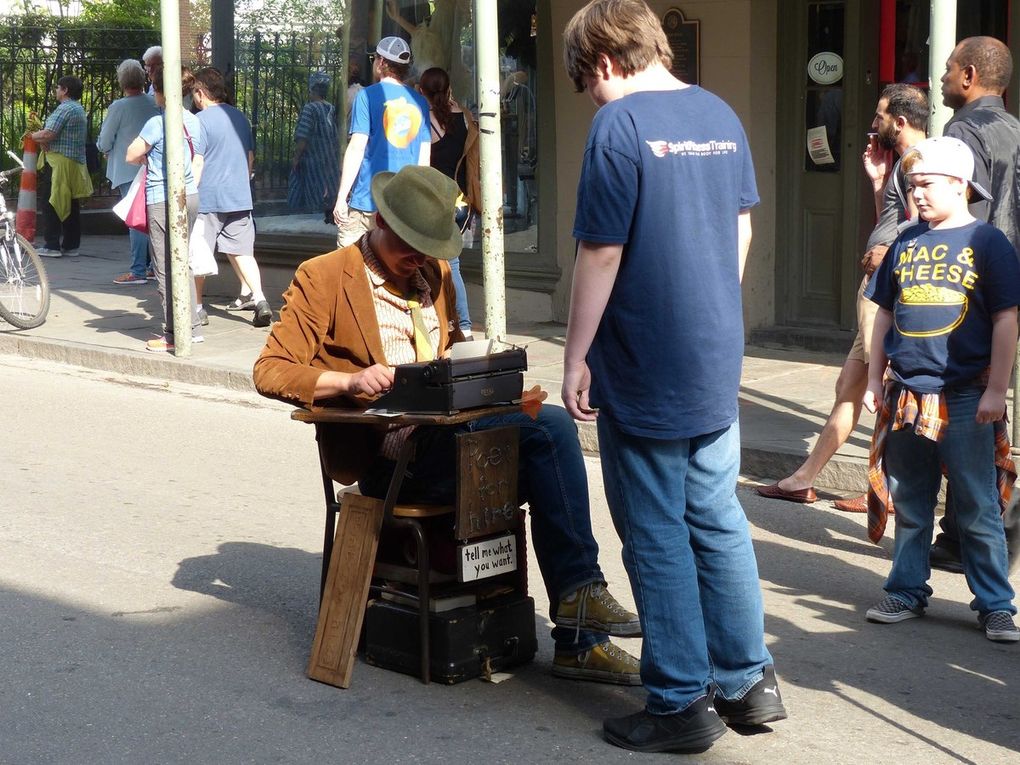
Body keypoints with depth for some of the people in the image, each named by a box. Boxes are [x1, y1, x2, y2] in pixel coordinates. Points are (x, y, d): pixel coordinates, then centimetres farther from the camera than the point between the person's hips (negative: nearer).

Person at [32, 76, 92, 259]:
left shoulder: (64, 109, -14)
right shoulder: (79, 109, 18)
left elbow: (48, 135, -20)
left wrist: (32, 136, -2)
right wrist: (43, 137, 0)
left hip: (59, 162, -9)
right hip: (76, 162, 9)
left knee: (51, 204, -5)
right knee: (71, 205, 10)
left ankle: (52, 246, -6)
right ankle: (71, 245, 13)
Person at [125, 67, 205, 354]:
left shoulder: (158, 123, -15)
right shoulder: (194, 122, 8)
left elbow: (131, 156, -9)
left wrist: (146, 155, 11)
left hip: (162, 200, -8)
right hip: (190, 196, 8)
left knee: (165, 268, -1)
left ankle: (174, 334, 1)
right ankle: (193, 327, 19)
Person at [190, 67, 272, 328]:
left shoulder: (200, 120, -11)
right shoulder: (240, 117, 10)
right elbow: (250, 157, 18)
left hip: (206, 198, -6)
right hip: (239, 197, 6)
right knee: (242, 251, 9)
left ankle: (196, 307, 9)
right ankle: (257, 298, -5)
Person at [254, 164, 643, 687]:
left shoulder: (436, 274, 21)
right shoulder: (322, 279, 0)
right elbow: (270, 371, -4)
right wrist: (349, 381, -21)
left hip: (447, 434, 7)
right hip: (384, 454, -7)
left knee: (552, 425, -23)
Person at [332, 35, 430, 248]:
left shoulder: (367, 96, -2)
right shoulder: (420, 102, 11)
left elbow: (356, 149, -8)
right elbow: (424, 159, 11)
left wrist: (341, 197, -6)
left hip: (366, 201, -4)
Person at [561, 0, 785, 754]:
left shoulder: (620, 125, -14)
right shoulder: (721, 115, 7)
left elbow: (602, 253, -16)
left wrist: (576, 357, -9)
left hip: (644, 372, -7)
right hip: (719, 359, 7)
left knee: (658, 534, 3)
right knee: (718, 517, 16)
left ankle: (681, 704, 10)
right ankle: (749, 681, 22)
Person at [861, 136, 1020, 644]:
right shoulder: (906, 243, 9)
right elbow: (885, 313, 15)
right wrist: (875, 380, 12)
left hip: (965, 400, -5)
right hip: (905, 397, 5)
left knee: (978, 510, 2)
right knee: (909, 506, 13)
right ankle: (908, 591, 25)